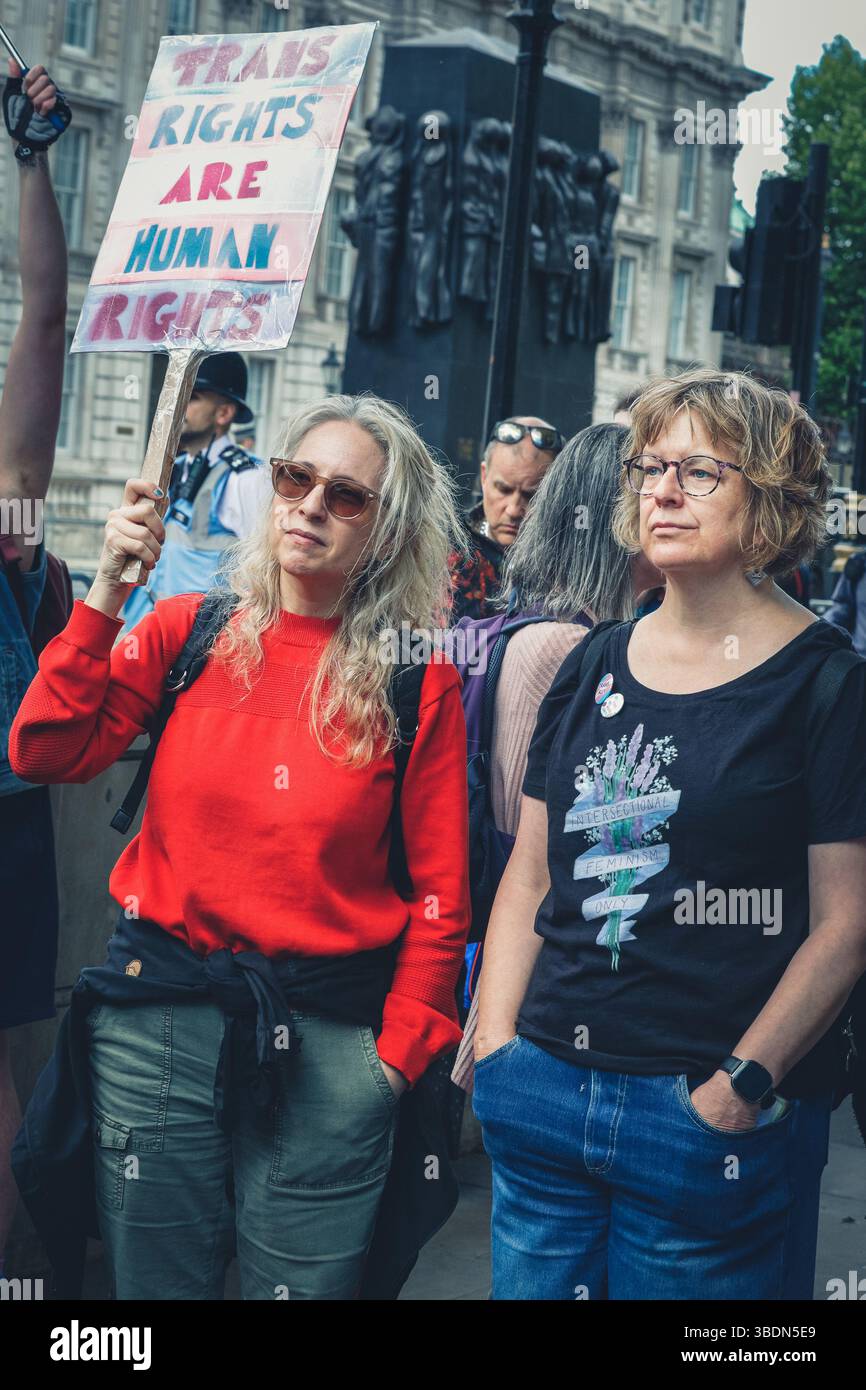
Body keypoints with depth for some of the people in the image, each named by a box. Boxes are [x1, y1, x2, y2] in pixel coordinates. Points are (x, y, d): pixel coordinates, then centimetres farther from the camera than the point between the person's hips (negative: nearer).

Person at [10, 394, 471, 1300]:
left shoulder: (418, 681, -3)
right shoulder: (188, 629, 3)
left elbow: (440, 888, 0)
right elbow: (46, 755, -8)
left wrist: (398, 1050, -3)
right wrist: (106, 590, -12)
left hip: (328, 1031, -1)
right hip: (160, 1010, 2)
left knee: (299, 1282, 10)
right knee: (155, 1277, 14)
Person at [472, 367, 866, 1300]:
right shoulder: (595, 664, 10)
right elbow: (530, 874, 12)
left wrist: (740, 1089, -15)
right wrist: (494, 1046, 3)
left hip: (715, 1124, -4)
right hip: (545, 1091, 5)